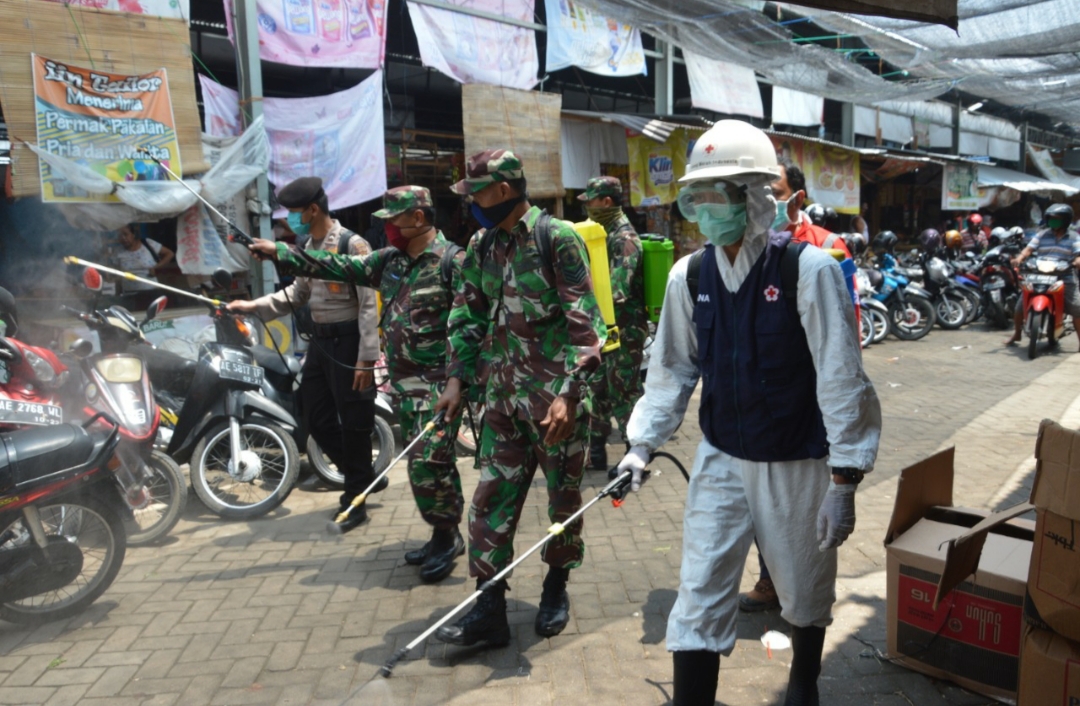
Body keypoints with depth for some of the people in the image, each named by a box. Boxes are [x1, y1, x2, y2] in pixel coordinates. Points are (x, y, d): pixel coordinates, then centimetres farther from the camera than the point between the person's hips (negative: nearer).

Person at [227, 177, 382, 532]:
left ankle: (356, 499, 15)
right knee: (317, 417, 14)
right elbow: (297, 294, 18)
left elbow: (370, 304, -17)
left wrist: (366, 358, -20)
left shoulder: (352, 244, -15)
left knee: (353, 423, 1)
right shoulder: (307, 248, 12)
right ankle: (363, 477, 30)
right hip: (320, 339, 9)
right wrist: (254, 306, 5)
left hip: (348, 341, -9)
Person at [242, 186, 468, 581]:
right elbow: (336, 267, 16)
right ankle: (446, 537, 25)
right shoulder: (390, 260, 12)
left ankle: (446, 537, 8)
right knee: (433, 461, 14)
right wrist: (278, 251, 14)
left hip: (438, 382, -8)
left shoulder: (451, 260, -11)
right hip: (403, 383, 8)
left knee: (427, 464, -9)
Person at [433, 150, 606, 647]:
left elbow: (585, 323, -14)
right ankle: (489, 609, 14)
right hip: (504, 395, 6)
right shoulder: (482, 246, 8)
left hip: (556, 396, -5)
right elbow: (468, 314, 15)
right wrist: (457, 377, 5)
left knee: (564, 496, 10)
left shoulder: (557, 239, -11)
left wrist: (568, 394, -20)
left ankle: (556, 587, 33)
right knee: (492, 498, 5)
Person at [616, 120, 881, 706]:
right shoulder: (689, 276, -3)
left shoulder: (808, 269, -16)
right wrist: (642, 443, 1)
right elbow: (672, 368, 7)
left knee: (806, 593, 18)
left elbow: (840, 377, -15)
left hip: (797, 465, -2)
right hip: (720, 459, 3)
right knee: (699, 597, 2)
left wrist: (844, 481, -15)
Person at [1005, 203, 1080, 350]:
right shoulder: (1042, 235, 11)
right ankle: (1016, 335, 19)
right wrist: (1020, 258, -20)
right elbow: (1029, 249, 1)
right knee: (1020, 306, -2)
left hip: (1064, 280, -1)